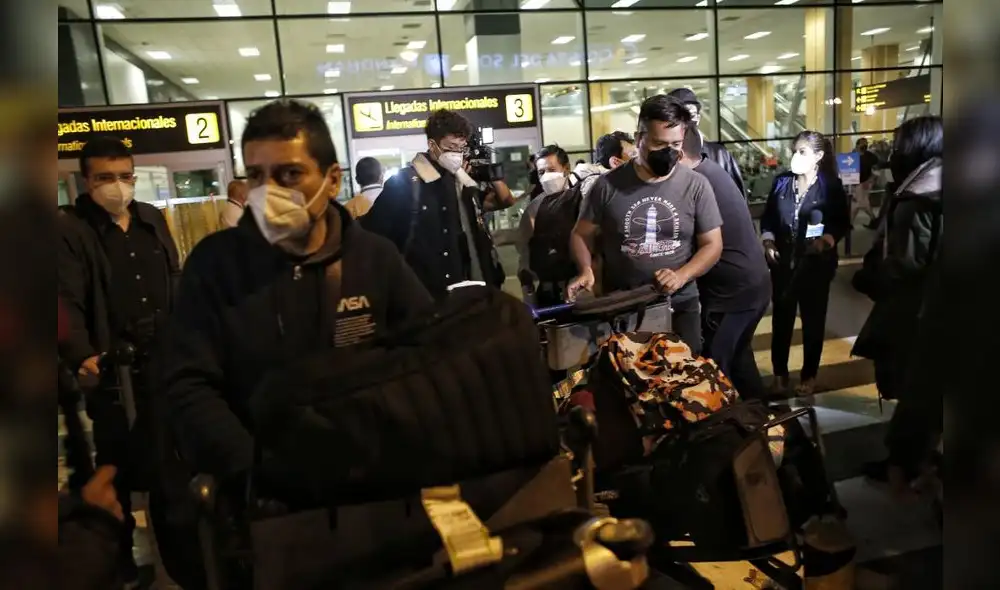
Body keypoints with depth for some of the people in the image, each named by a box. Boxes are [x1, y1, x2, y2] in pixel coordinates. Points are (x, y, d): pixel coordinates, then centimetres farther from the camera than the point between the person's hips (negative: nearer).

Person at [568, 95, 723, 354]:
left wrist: (681, 276, -18)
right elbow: (581, 235, 4)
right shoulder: (608, 185, -5)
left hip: (679, 307, 1)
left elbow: (712, 245, -1)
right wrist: (586, 270, -16)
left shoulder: (696, 186, -4)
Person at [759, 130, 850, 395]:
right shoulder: (781, 182, 3)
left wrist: (826, 241, -21)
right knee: (781, 318, 9)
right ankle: (780, 373, 25)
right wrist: (768, 242, -6)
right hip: (783, 262, 3)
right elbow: (767, 217, 9)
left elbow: (843, 223, -4)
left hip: (816, 263, -2)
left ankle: (809, 375, 25)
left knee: (813, 319, 9)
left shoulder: (831, 186, -6)